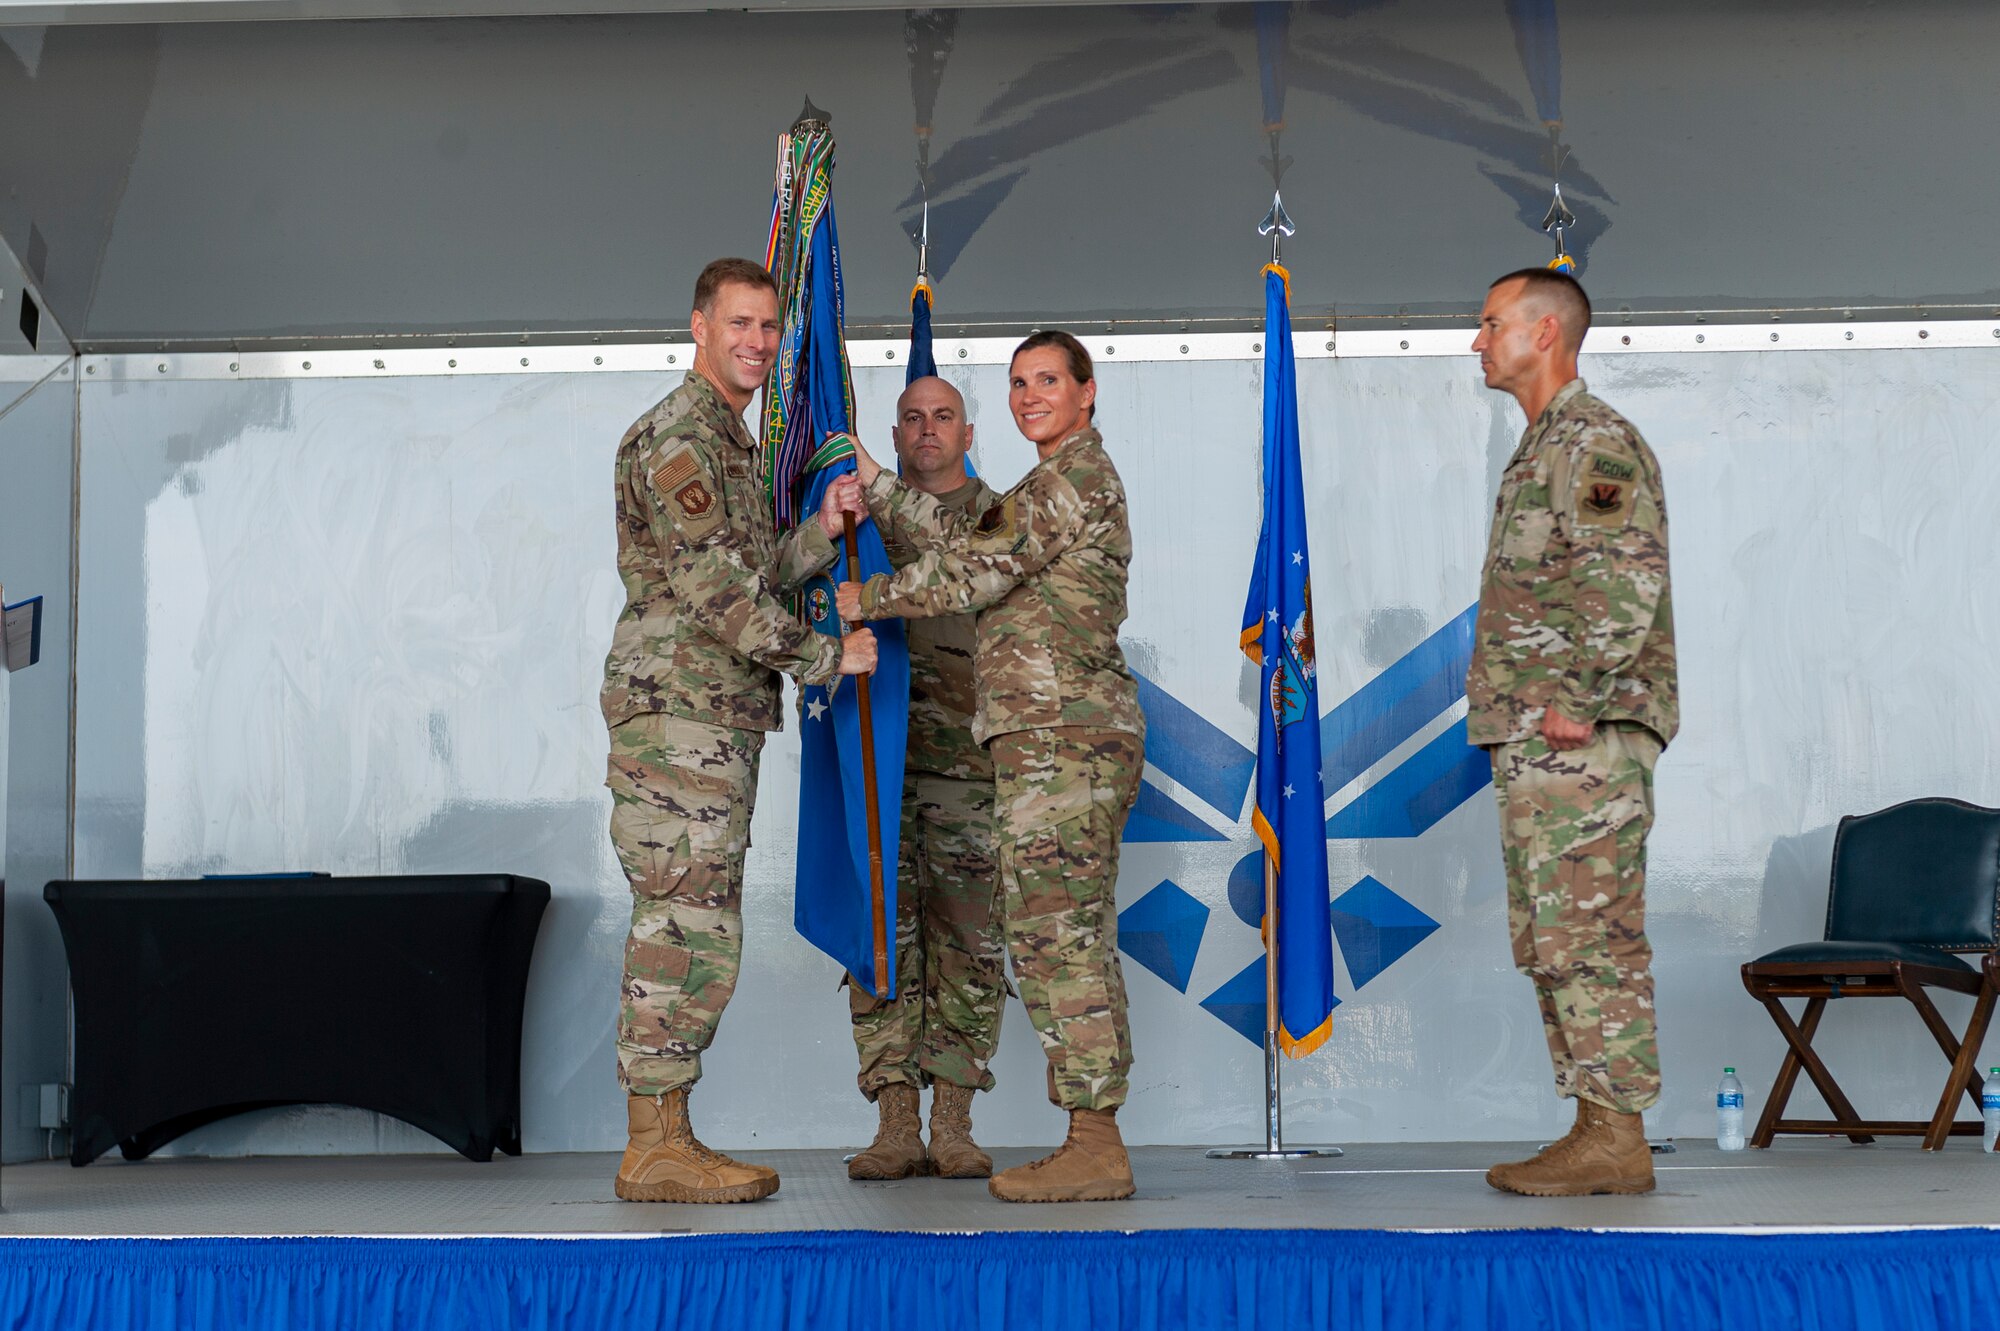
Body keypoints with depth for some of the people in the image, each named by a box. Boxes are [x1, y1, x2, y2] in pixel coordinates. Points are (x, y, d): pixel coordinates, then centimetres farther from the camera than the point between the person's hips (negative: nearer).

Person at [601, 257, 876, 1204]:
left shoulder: (730, 444, 23)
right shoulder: (678, 436, -10)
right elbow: (716, 588, -17)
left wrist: (820, 532, 3)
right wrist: (828, 656, -11)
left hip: (714, 724, 10)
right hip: (678, 710, -10)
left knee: (688, 931, 9)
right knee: (688, 930, -11)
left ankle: (662, 1141, 12)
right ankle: (656, 1149, -8)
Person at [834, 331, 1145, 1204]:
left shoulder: (1077, 475, -7)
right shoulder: (1050, 488, 25)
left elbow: (973, 573, -11)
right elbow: (961, 537, 13)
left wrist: (865, 600, 0)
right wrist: (872, 482, 9)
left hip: (1064, 731, -10)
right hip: (1053, 735, 10)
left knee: (1054, 933, -12)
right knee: (1071, 939, 8)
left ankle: (1094, 1147, -12)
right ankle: (1093, 1140, 10)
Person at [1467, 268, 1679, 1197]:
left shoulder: (1594, 441, -9)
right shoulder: (1543, 447, 22)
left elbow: (1628, 577, -21)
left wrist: (1576, 700, -21)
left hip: (1580, 741, -10)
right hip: (1534, 742, 11)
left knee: (1590, 940, -9)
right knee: (1551, 944, 11)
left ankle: (1617, 1142, -6)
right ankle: (1596, 1131, 15)